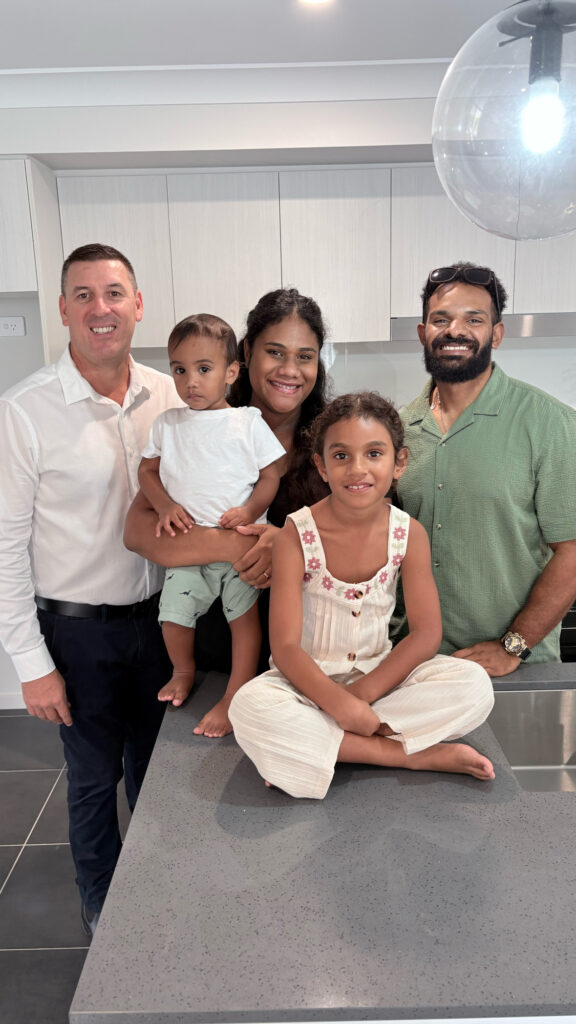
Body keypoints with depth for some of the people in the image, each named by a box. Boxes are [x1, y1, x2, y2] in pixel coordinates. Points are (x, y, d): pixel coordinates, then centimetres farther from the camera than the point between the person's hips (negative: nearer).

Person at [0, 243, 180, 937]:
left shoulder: (166, 396, -3)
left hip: (159, 613, 4)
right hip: (79, 627, -4)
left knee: (154, 764, 22)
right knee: (95, 777, 15)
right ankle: (103, 909, 42)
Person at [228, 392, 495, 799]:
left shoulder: (409, 533, -7)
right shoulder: (297, 534, -14)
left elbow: (427, 633, -10)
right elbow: (285, 646, -18)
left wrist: (362, 694, -20)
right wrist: (338, 703, -33)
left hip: (380, 674, 3)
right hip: (310, 680, -2)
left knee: (474, 685, -22)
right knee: (249, 706, -34)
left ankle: (319, 743, -20)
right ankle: (416, 756, -22)